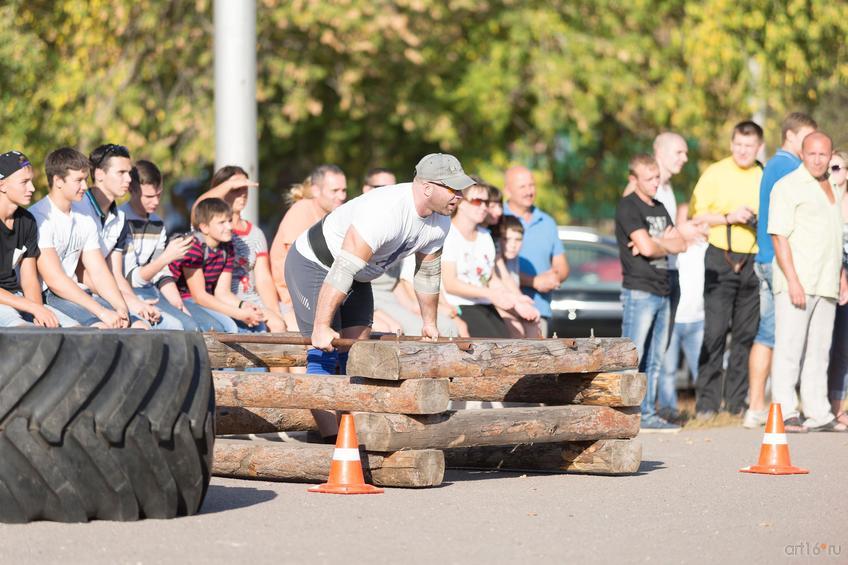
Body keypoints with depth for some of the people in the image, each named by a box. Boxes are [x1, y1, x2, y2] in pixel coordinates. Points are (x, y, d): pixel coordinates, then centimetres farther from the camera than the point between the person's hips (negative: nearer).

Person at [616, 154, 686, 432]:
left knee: (654, 361, 9)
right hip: (639, 291, -8)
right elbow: (646, 247, -18)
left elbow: (680, 244, 10)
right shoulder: (628, 207, -7)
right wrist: (665, 245, 2)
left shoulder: (659, 208, 19)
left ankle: (648, 415, 13)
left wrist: (655, 243, -7)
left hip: (662, 292, 8)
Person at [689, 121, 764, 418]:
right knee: (715, 330, -8)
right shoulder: (715, 173, 2)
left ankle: (737, 400, 10)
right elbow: (695, 214, 0)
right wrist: (728, 218, -12)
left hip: (753, 261, 4)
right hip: (721, 259, -4)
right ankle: (707, 401, -5)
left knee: (746, 333, 4)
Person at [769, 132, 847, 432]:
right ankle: (785, 413, -7)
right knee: (789, 349, -7)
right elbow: (779, 237, -12)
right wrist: (793, 281, -19)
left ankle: (818, 413, 11)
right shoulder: (788, 186, -6)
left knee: (819, 351, 8)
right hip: (797, 283, -7)